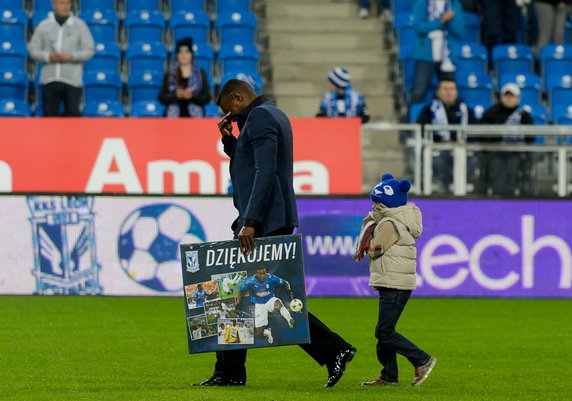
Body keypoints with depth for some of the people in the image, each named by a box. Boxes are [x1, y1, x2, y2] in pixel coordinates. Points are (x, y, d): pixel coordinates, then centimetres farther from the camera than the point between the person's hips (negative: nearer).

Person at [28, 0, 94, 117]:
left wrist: (71, 56, -13)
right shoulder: (43, 26, 7)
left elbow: (89, 50, 2)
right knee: (50, 113, 3)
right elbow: (33, 49, 7)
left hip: (72, 80, -1)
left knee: (72, 113, -3)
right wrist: (48, 56, -12)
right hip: (49, 80, 1)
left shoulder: (80, 25, 4)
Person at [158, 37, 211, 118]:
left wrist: (192, 96, -13)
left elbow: (207, 98, 4)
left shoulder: (200, 73, 8)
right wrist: (176, 95, -12)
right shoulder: (170, 74, 9)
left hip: (195, 117, 0)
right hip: (174, 116, 0)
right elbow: (161, 98, 6)